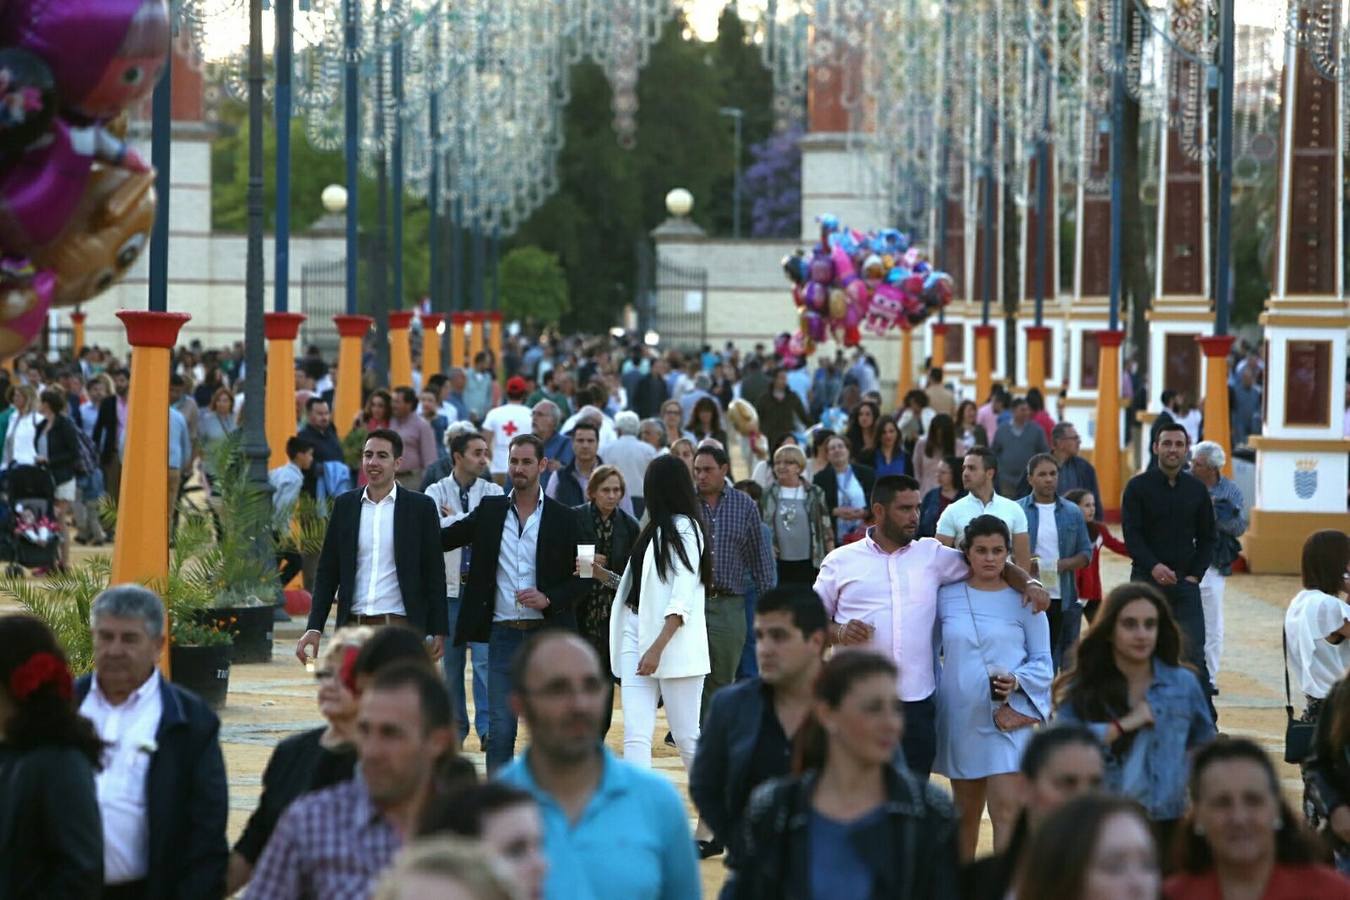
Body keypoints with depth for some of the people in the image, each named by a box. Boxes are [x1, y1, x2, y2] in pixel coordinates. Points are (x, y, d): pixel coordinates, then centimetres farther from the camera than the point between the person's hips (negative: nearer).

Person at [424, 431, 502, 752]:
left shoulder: (493, 493, 5)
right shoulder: (437, 492, 3)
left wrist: (454, 519, -10)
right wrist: (469, 520, -13)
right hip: (449, 585, 1)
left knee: (485, 658, -10)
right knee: (450, 660, 7)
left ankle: (487, 728, -11)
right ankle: (455, 727, 17)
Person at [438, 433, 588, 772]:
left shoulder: (563, 519, 2)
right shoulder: (490, 510, 7)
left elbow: (581, 578, 2)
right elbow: (441, 539, 10)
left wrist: (549, 599, -13)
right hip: (503, 633, 1)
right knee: (500, 728, 2)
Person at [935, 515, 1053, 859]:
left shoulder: (1023, 601, 0)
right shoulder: (946, 596, 4)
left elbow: (1043, 662, 2)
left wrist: (1017, 682, -17)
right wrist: (936, 693, 2)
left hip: (1009, 718, -3)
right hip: (960, 715, 3)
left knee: (1006, 811, -12)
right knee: (966, 812, 14)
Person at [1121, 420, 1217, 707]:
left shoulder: (1197, 489, 8)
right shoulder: (1139, 487, 0)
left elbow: (1206, 538, 12)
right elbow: (1132, 536, -8)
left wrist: (1195, 574, -2)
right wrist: (1153, 567, -23)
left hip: (1184, 582, 1)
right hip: (1146, 580, -1)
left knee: (1194, 654, -7)